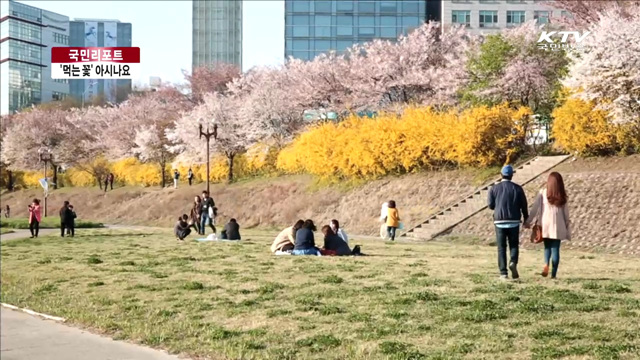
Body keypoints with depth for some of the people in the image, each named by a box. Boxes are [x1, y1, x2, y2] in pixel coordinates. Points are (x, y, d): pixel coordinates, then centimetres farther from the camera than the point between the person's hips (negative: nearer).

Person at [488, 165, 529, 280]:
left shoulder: (494, 188, 0)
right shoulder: (517, 188, 0)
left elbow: (491, 205, -1)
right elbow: (524, 205, 0)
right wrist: (526, 219, 13)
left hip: (500, 222, 0)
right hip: (514, 222, 0)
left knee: (501, 247, 4)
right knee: (514, 245, 12)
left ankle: (503, 272, -1)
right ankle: (513, 262, -15)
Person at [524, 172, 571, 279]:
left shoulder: (542, 193, -3)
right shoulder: (562, 196, 1)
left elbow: (535, 209, -4)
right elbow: (565, 213, 4)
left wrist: (528, 222, 3)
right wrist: (567, 228, 13)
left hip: (545, 225, 0)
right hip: (558, 226, 0)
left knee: (547, 247, 15)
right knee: (555, 248, 5)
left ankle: (546, 264, -11)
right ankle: (553, 273, 2)